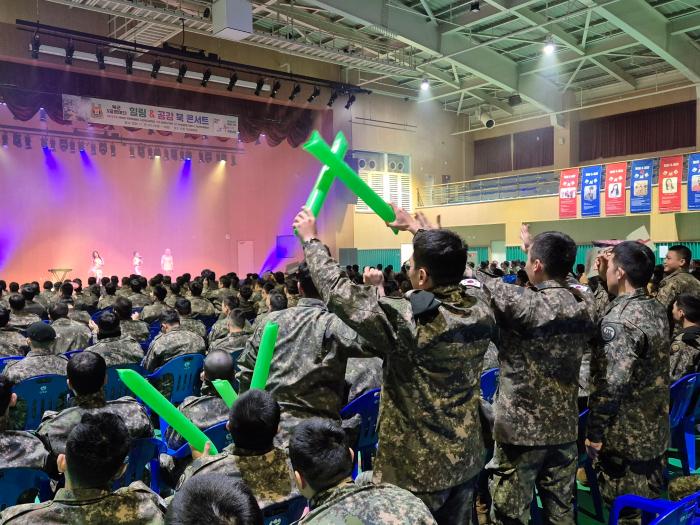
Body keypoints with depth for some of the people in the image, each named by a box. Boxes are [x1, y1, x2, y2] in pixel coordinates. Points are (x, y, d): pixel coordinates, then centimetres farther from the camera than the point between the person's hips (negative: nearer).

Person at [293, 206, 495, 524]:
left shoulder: (408, 320, -27)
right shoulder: (482, 312, -9)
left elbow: (338, 291, -18)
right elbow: (451, 274, 12)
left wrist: (310, 239, -4)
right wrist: (416, 228, 23)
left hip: (417, 468, -6)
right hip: (467, 460, 6)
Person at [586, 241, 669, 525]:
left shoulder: (618, 320, -24)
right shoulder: (657, 309, 2)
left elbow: (611, 385, -28)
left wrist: (594, 433, -18)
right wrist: (604, 279, 13)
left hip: (624, 435, -8)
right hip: (655, 429, 8)